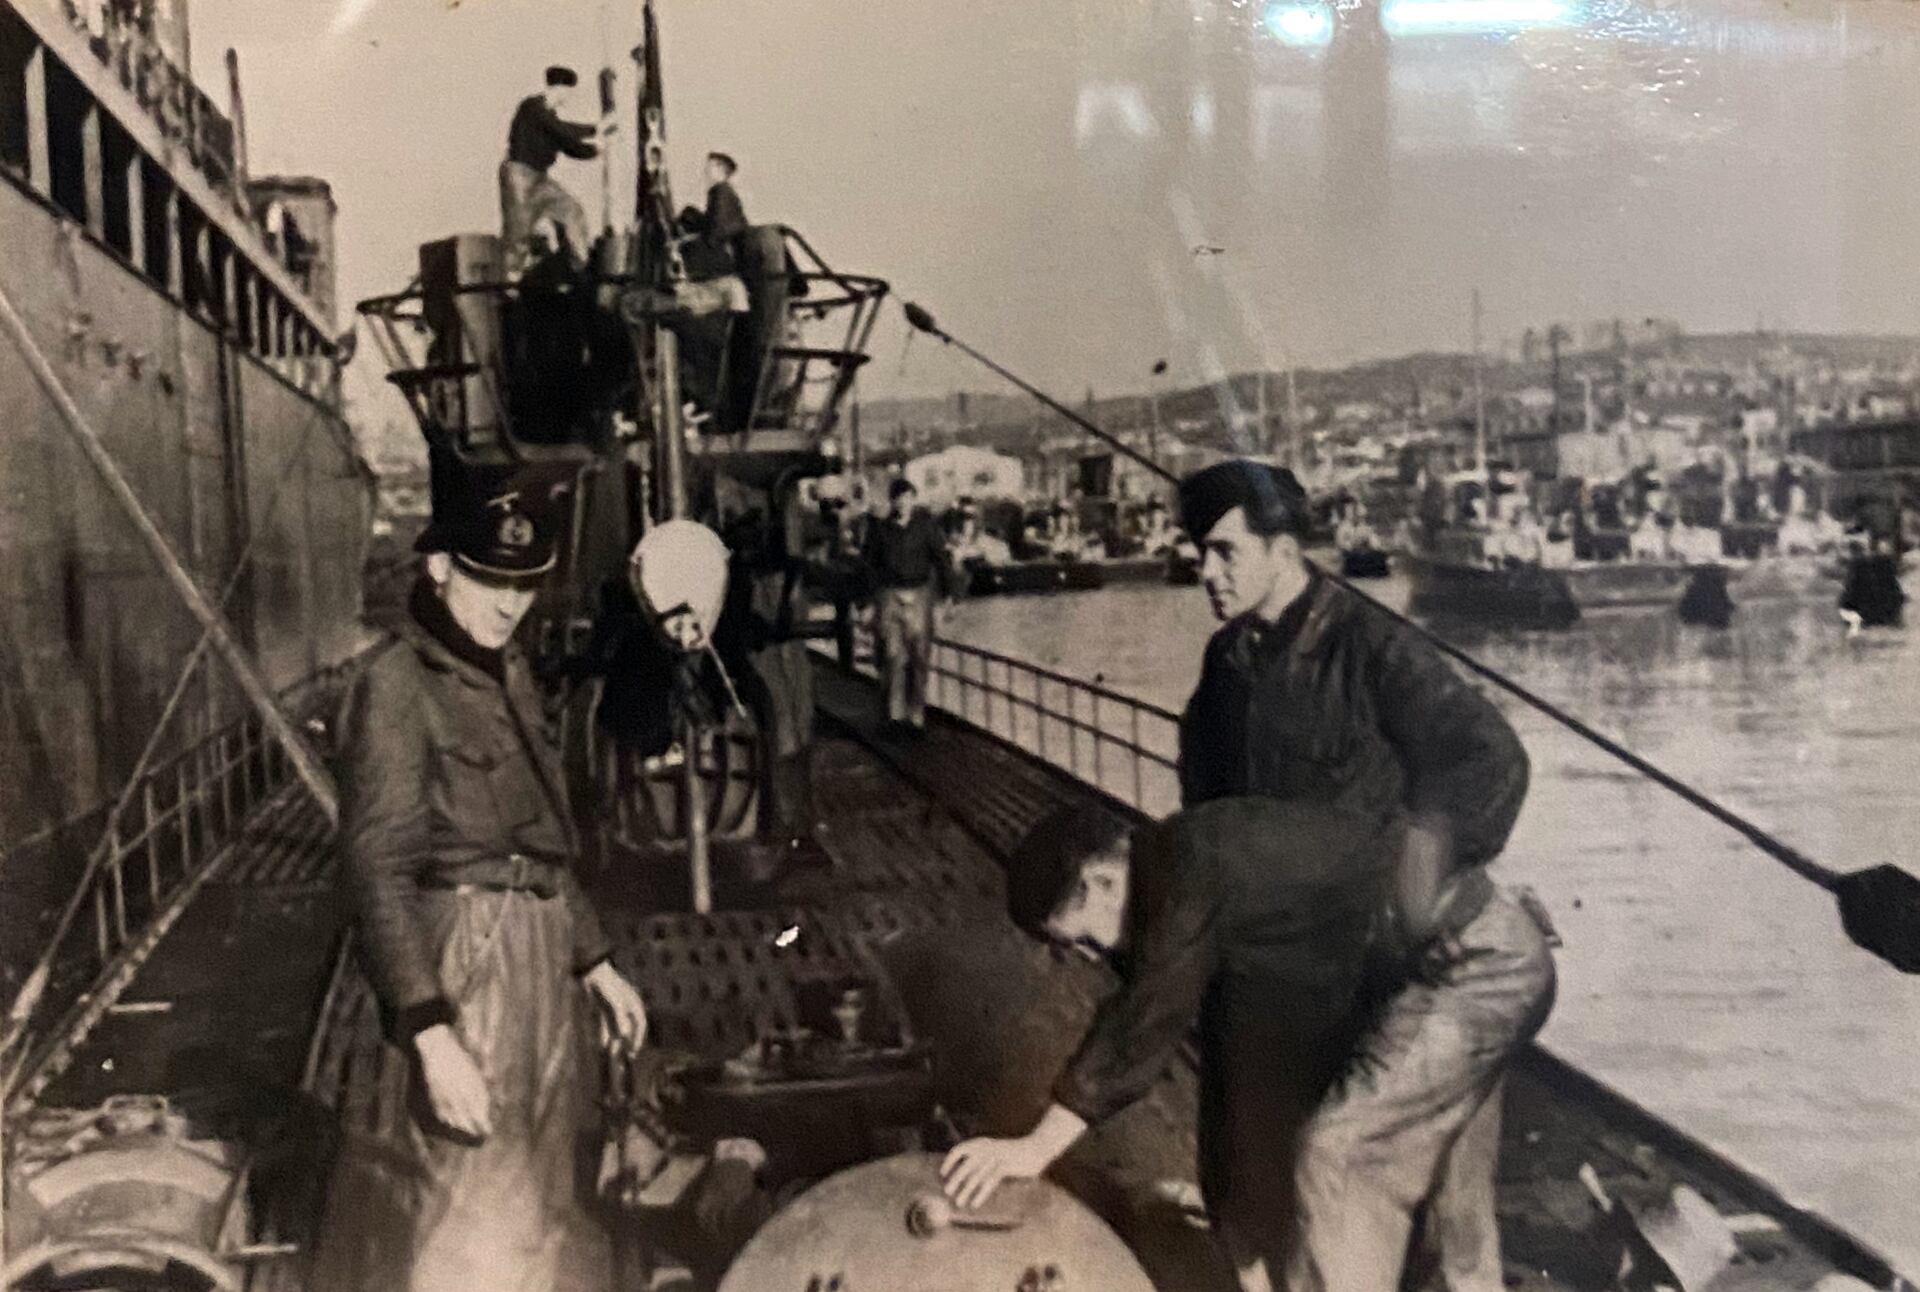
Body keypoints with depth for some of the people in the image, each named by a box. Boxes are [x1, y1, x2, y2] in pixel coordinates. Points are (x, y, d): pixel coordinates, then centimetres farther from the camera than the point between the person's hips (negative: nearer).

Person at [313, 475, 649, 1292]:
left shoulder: (507, 672, 11)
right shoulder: (396, 683, -14)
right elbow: (376, 874, -19)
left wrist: (594, 961, 18)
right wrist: (431, 1035, -24)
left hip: (541, 953, 9)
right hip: (464, 959, -9)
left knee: (537, 1199, 20)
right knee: (470, 1215, -3)